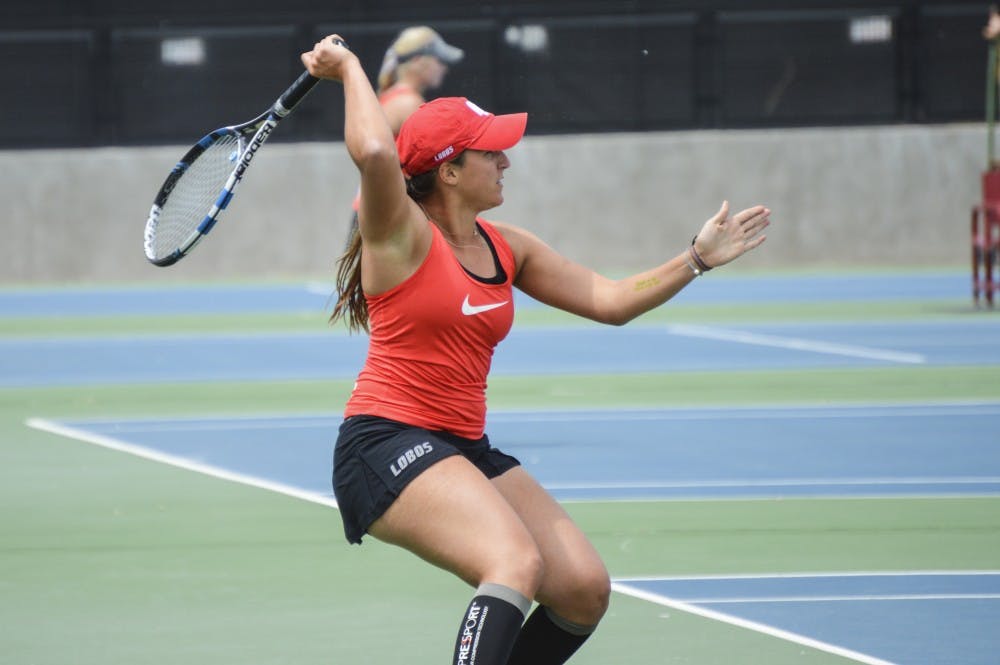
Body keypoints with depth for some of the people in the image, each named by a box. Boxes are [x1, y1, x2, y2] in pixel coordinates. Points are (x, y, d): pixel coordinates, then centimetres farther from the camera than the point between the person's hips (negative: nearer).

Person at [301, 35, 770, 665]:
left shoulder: (507, 248, 12)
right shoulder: (403, 233, -9)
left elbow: (611, 300, 16)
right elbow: (374, 152, -30)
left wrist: (697, 258, 8)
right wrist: (350, 68, -15)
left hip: (466, 449, 8)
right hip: (389, 444, -8)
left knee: (585, 587, -2)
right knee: (516, 564, -31)